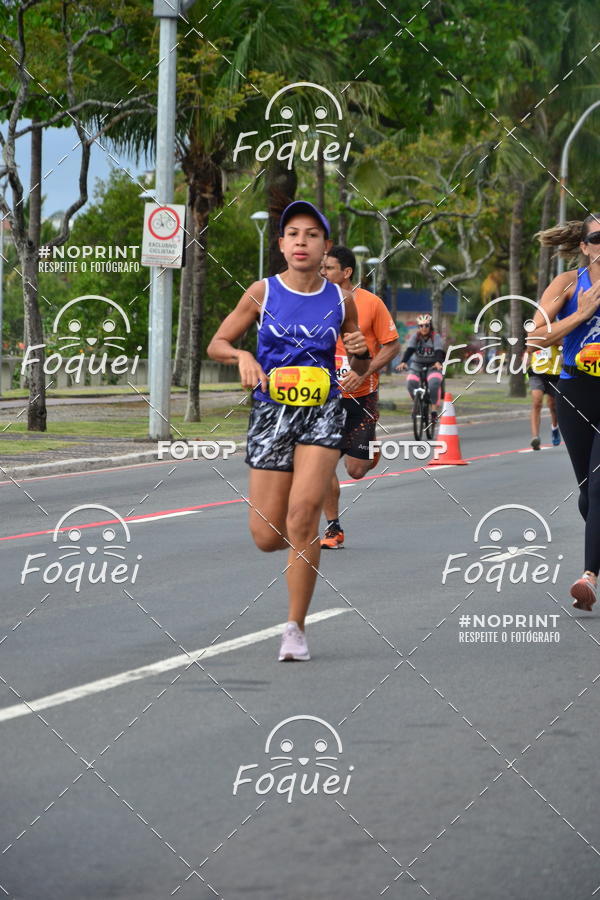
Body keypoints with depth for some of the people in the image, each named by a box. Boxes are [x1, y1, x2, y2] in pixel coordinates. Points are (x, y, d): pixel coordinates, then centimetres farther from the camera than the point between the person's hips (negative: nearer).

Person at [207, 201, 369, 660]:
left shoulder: (341, 300, 4)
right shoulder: (262, 292, 1)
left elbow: (359, 370, 15)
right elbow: (216, 344, 7)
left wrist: (360, 352, -8)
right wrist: (241, 354, -15)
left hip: (323, 412, -1)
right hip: (271, 414, 1)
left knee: (303, 511, -21)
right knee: (267, 537, -1)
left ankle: (296, 627, -10)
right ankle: (305, 544, 38)